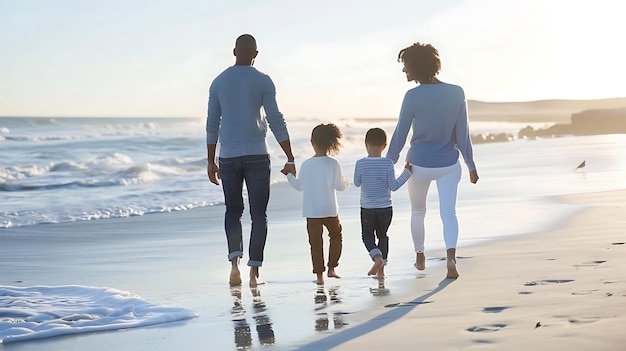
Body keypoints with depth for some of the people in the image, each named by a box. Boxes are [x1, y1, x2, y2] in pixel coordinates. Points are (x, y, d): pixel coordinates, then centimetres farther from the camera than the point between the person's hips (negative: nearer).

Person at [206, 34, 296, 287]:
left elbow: (212, 125, 9)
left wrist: (211, 162, 16)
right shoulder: (262, 81, -3)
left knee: (233, 210, 14)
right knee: (258, 214, 4)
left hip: (228, 157, 2)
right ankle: (254, 272, -2)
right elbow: (276, 121, -7)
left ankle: (234, 260, -8)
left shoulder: (219, 82, 7)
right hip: (256, 155, -2)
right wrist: (290, 159, -3)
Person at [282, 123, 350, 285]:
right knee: (336, 235, 20)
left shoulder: (306, 165, -3)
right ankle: (331, 268, 16)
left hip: (311, 211, 1)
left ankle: (319, 274, 3)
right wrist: (346, 183, 18)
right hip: (330, 210, -1)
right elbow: (339, 186, -5)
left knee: (315, 241, 5)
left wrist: (289, 175, 22)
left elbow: (299, 186, 6)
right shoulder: (333, 164, -8)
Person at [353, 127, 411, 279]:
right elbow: (393, 186, -11)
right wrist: (406, 173, -3)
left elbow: (357, 183, 2)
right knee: (382, 235, 18)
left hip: (367, 209, -1)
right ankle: (381, 269, 17)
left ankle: (377, 257, -13)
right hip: (385, 208, 1)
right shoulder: (388, 163, -12)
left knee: (367, 235, 15)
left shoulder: (360, 164, -11)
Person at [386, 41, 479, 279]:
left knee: (417, 212, 19)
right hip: (448, 164, 1)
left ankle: (420, 257, 32)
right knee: (448, 211, 0)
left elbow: (400, 134, -7)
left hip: (419, 163, -1)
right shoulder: (456, 93, -5)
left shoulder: (413, 96, -14)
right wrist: (470, 165, 11)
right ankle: (451, 255, -24)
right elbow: (462, 134, 1)